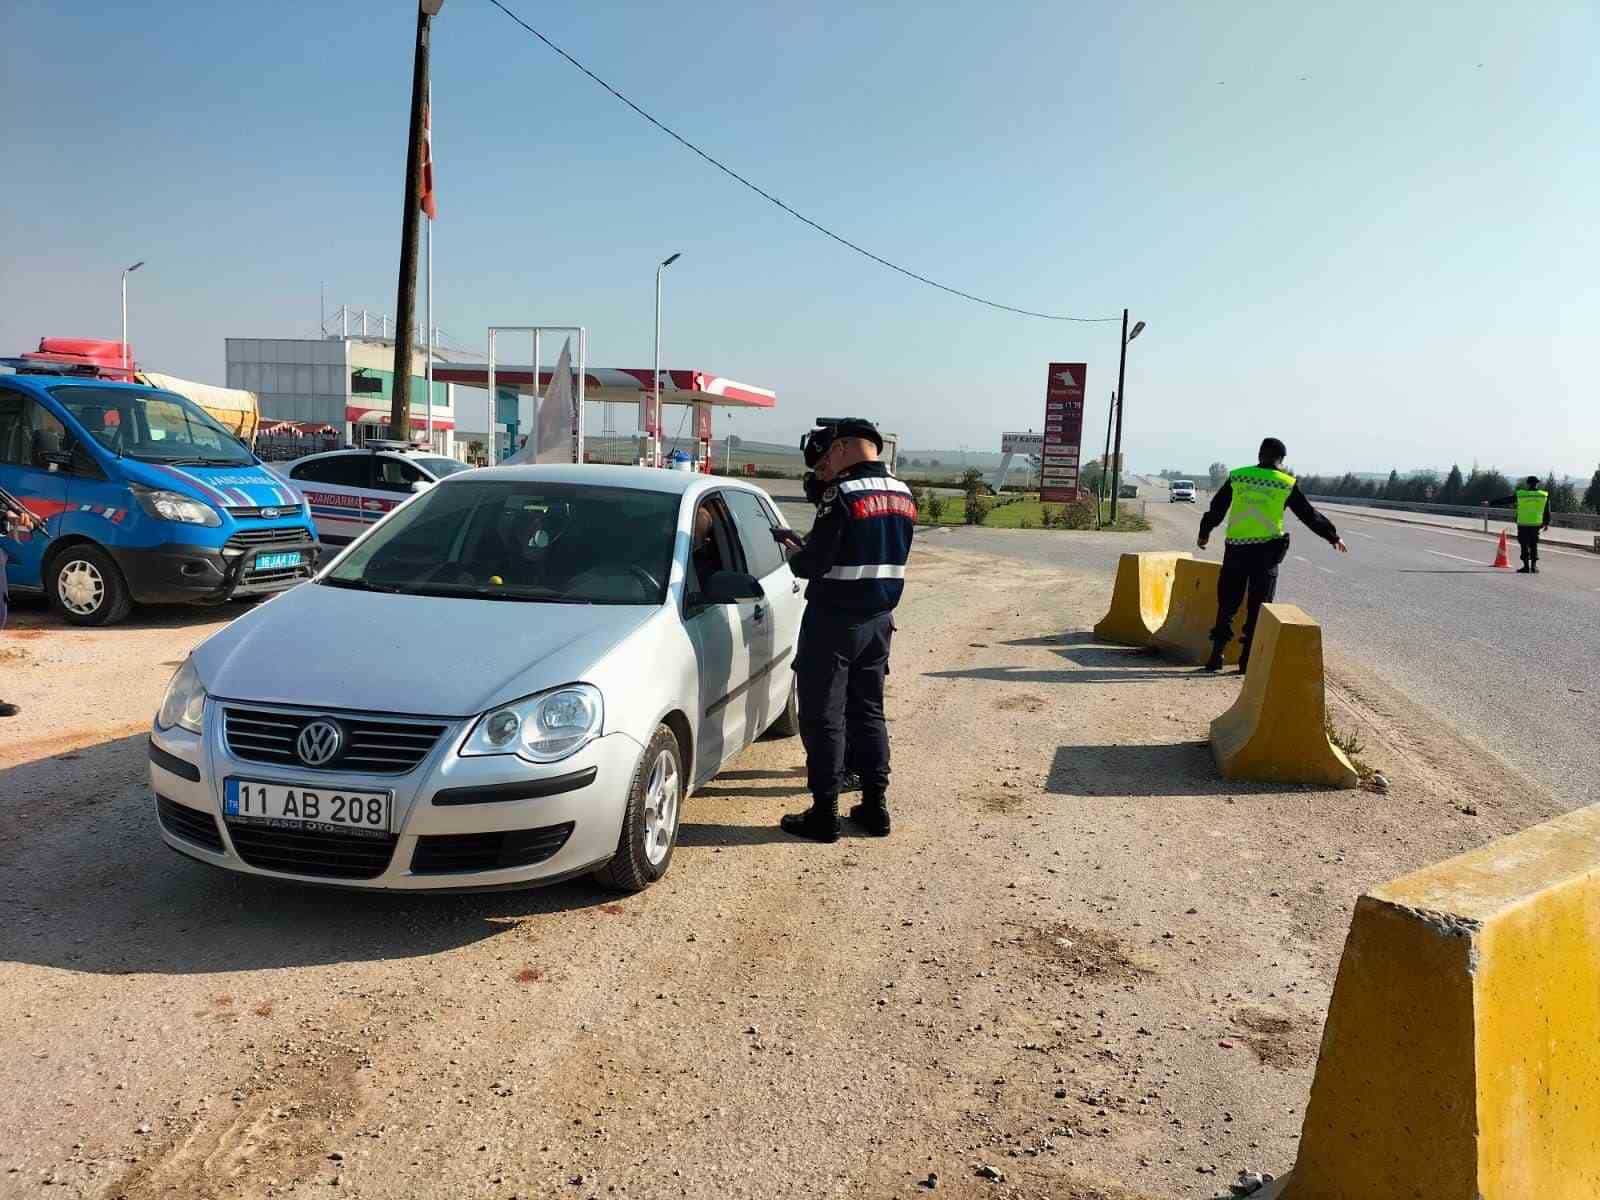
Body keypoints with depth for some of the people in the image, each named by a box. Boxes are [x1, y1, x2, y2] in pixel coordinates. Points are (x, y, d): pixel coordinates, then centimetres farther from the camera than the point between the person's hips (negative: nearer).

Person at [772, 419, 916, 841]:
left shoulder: (843, 494, -17)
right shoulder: (902, 494, 7)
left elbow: (814, 565, -18)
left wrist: (791, 547, 3)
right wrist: (805, 542, 15)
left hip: (835, 620, -7)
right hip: (879, 619, 8)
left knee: (823, 717, 2)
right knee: (868, 712, 17)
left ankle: (824, 813, 8)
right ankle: (875, 806, 22)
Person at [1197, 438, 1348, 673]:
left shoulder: (1237, 477, 5)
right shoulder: (1287, 484, 1)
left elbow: (1216, 510, 12)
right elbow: (1309, 515, 8)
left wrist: (1204, 533, 27)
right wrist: (1333, 537, 20)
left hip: (1236, 548, 2)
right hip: (1267, 550, -1)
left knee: (1227, 603, 11)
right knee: (1258, 607, 6)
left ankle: (1217, 653, 8)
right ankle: (1248, 659, 7)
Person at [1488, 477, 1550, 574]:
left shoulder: (1519, 494, -4)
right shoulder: (1544, 495, 3)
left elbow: (1505, 500, 6)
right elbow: (1547, 512, 9)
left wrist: (1491, 503, 17)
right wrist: (1546, 523, 19)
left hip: (1523, 524, -2)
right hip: (1536, 524, 2)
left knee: (1524, 545, 4)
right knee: (1533, 545, 10)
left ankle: (1526, 566, 2)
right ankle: (1534, 565, 6)